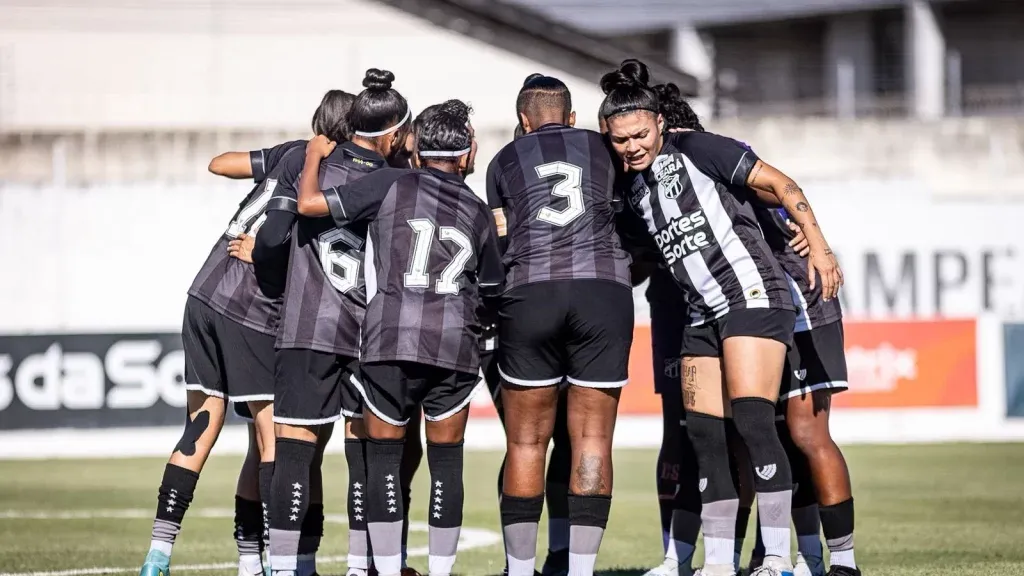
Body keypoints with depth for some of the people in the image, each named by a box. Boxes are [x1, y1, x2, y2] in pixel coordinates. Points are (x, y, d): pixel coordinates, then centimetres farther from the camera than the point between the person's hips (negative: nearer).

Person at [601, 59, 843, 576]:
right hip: (704, 317, 8)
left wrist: (817, 244, -14)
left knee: (751, 418, -18)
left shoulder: (695, 150, -5)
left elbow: (779, 184, -7)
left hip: (753, 296, -8)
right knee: (703, 434, 3)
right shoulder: (636, 190, 15)